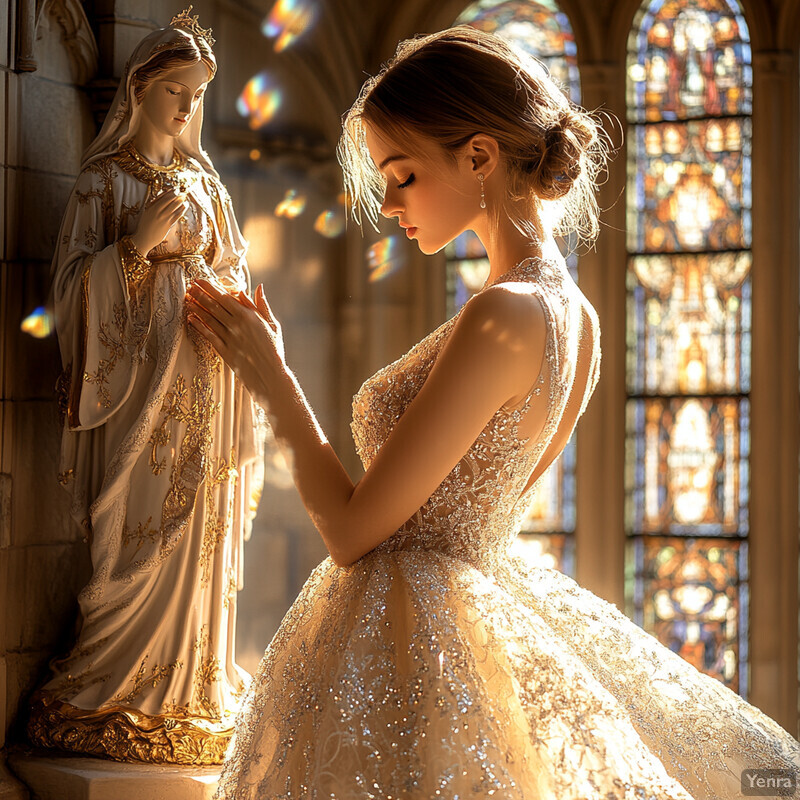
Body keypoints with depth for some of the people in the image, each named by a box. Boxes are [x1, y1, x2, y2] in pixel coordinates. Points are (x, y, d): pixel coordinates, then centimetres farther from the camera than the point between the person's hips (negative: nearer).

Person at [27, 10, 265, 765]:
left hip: (200, 378, 5)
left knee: (199, 529, 5)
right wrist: (141, 241, -18)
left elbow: (231, 270, 18)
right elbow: (74, 281, -5)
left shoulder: (203, 178, 15)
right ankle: (118, 693, 3)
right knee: (139, 532, -7)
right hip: (137, 374, -5)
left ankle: (192, 688, 12)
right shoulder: (104, 179, 0)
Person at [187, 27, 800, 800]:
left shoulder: (500, 318, -22)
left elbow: (353, 531, -19)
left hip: (405, 642, -9)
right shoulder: (576, 316, 4)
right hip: (484, 609, 9)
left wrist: (272, 378, -8)